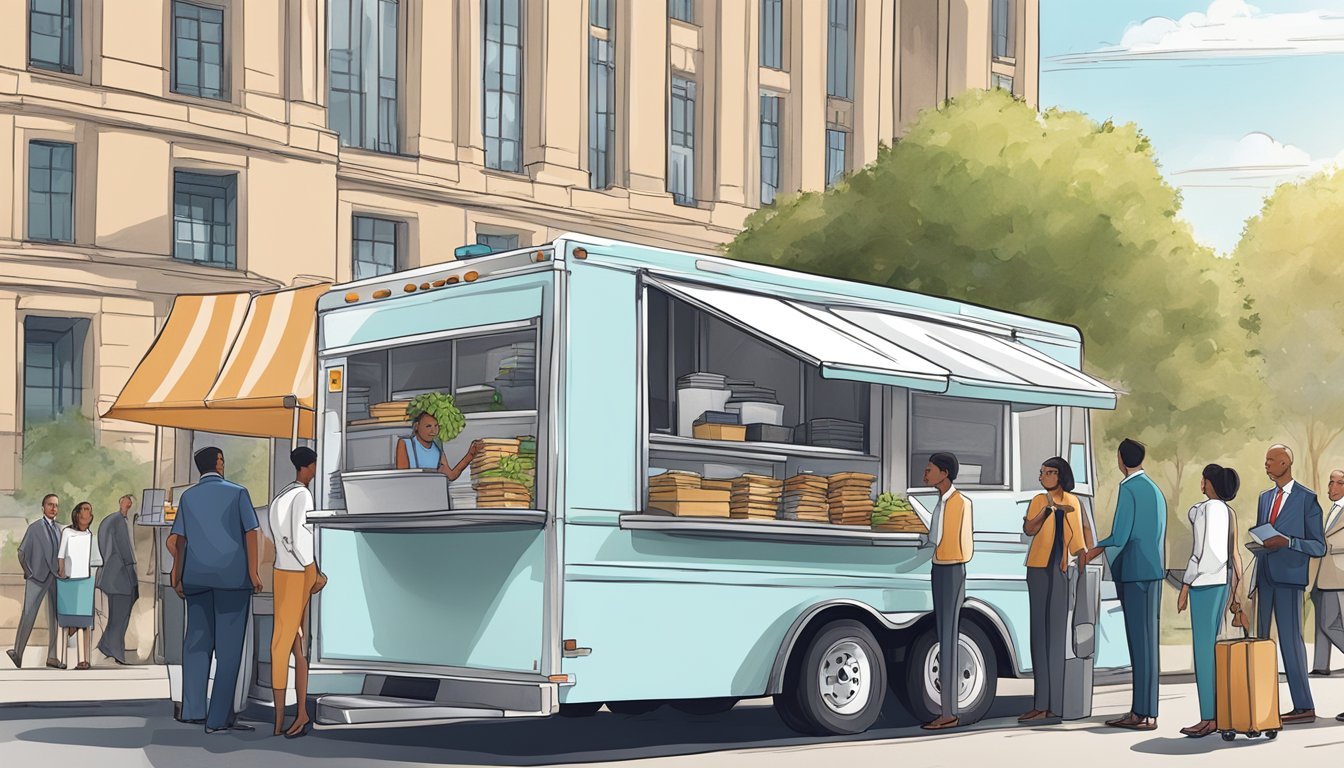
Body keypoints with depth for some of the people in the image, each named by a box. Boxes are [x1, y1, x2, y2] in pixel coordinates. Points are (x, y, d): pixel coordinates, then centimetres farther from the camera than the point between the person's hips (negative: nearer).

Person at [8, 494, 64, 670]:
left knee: (54, 616, 3)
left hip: (54, 578, 5)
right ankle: (17, 652, -1)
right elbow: (22, 551, 3)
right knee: (28, 615, -8)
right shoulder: (35, 527, 0)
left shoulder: (58, 530, 13)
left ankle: (52, 657, 6)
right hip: (37, 578, -5)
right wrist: (29, 572, 0)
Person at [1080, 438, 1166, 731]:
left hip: (1136, 574, -9)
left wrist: (1094, 550, 0)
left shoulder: (1129, 489, -11)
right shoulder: (1154, 490, 17)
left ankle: (1145, 713, -8)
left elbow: (1119, 537, -16)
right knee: (1145, 641, 9)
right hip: (1152, 572, 9)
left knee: (1141, 642, -8)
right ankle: (1142, 710, 12)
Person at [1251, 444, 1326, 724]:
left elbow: (1318, 546, -4)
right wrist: (1258, 543, 7)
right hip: (1264, 577, 6)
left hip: (1288, 577, -6)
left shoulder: (1306, 498, -1)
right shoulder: (1265, 497, 18)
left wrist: (1287, 542, -17)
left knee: (1290, 637, -7)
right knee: (1260, 639, 5)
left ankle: (1304, 706, -3)